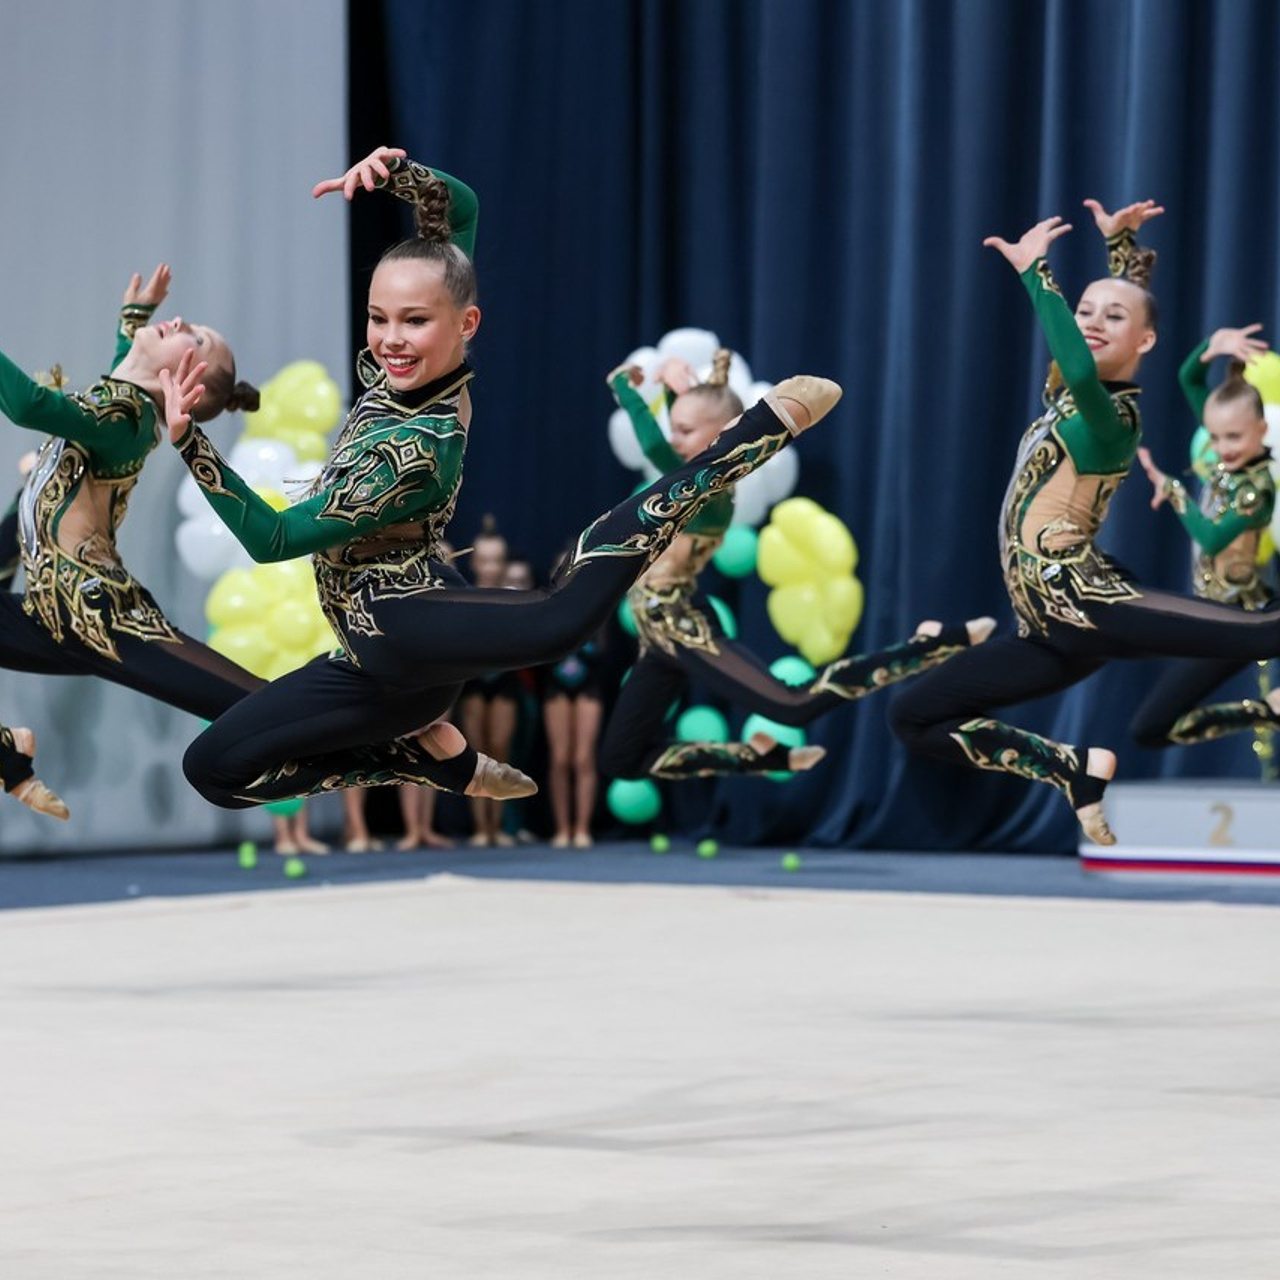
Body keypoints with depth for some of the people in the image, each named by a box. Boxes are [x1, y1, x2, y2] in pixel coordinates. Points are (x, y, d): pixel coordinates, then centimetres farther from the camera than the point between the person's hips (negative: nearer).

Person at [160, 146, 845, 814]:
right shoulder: (417, 367, 2)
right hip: (377, 661, 10)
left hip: (401, 622, -10)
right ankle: (435, 753, 17)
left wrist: (188, 440, -25)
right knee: (213, 770, 15)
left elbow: (274, 537, -17)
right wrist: (397, 171, -10)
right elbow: (458, 207, 11)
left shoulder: (412, 449, -22)